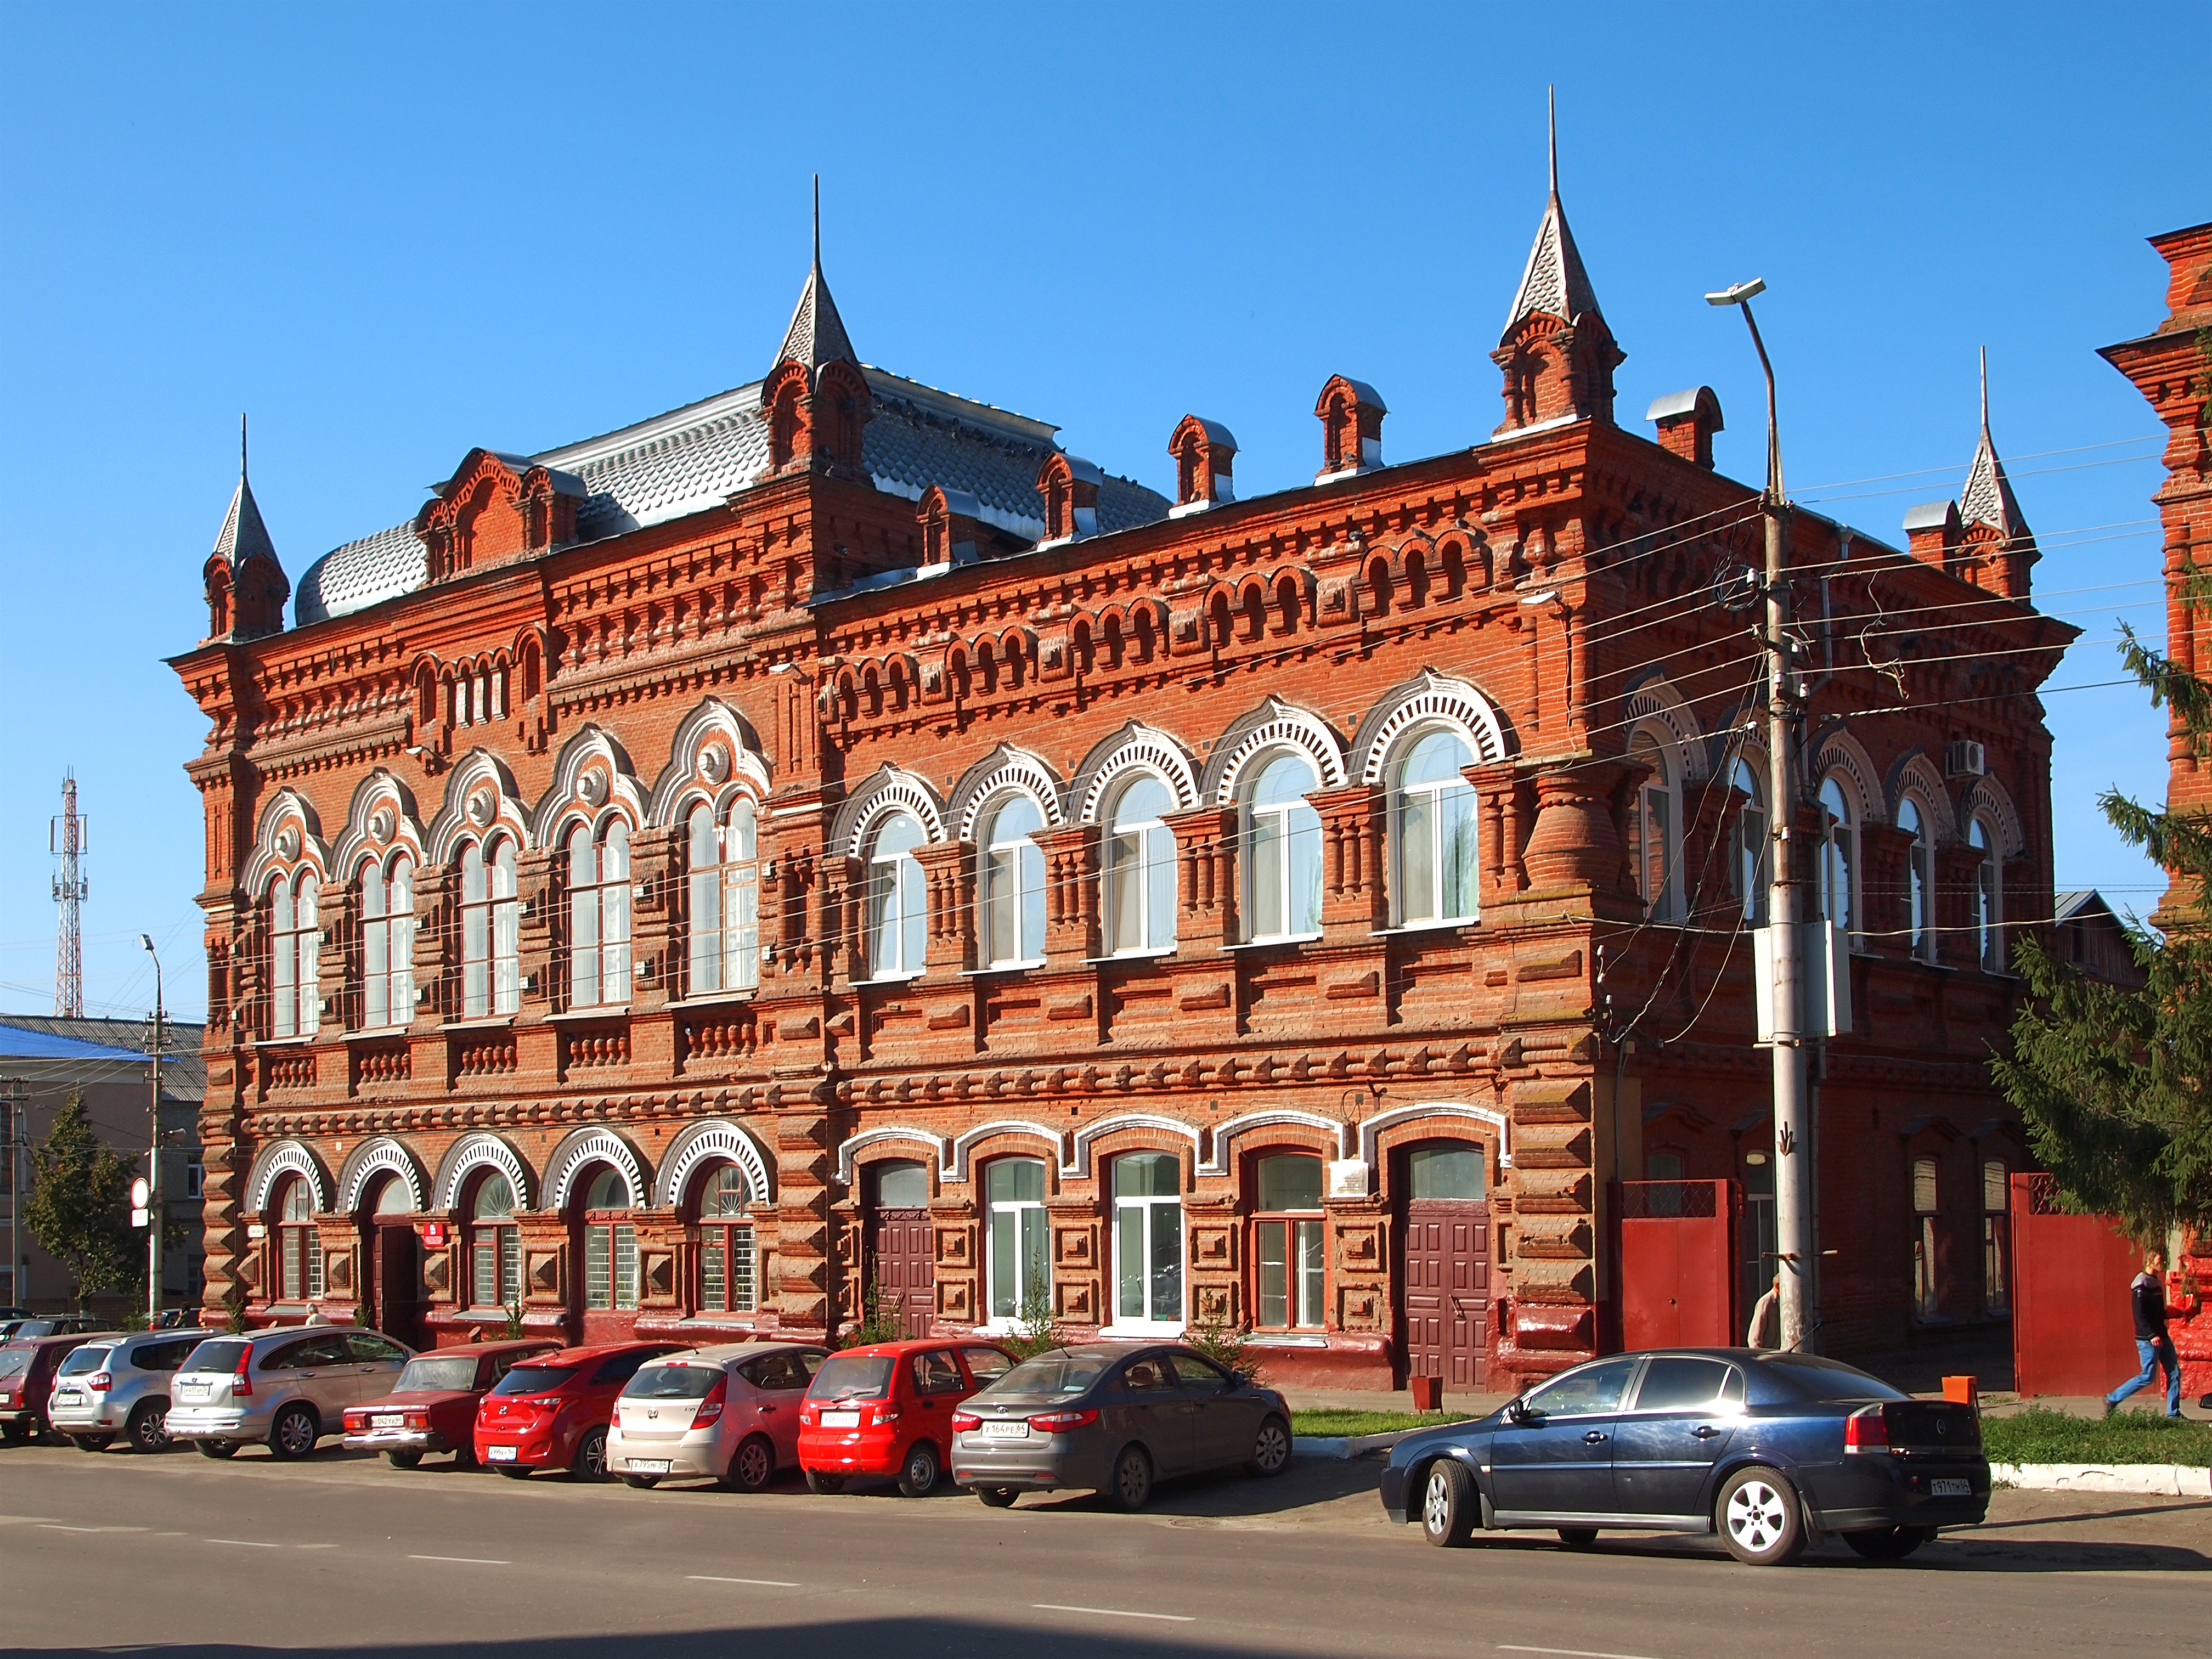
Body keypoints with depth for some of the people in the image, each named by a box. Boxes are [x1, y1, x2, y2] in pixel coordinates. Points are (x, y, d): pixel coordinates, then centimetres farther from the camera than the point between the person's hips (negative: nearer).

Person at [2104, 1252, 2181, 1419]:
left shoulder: (2156, 1282, 14)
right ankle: (2112, 1399, 3)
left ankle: (2173, 1413, 12)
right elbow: (2140, 1314, -21)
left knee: (2174, 1372, 6)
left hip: (2162, 1337, 9)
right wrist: (2152, 1335, -25)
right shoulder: (2142, 1283, -15)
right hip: (2148, 1339, -9)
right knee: (2148, 1376, -7)